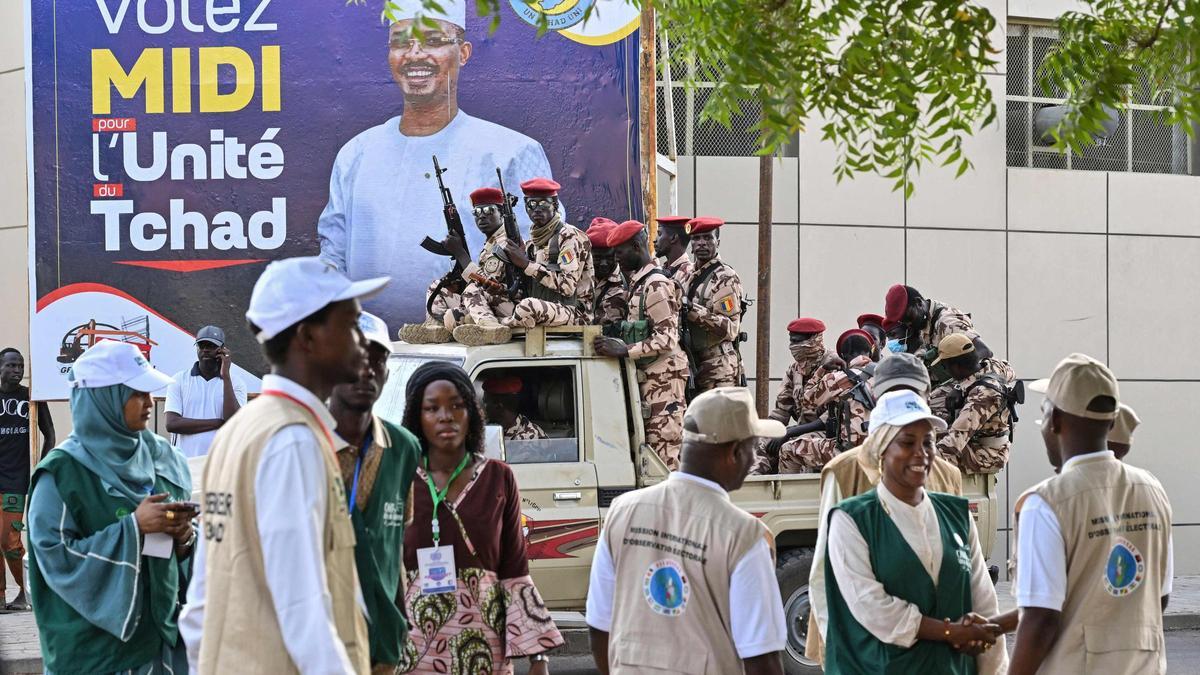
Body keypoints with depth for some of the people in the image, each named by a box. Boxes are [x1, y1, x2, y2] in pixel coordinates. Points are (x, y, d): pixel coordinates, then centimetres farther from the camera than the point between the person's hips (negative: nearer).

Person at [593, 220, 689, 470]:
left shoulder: (656, 285, -13)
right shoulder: (639, 284, 19)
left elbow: (667, 339, -20)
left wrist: (623, 350, -24)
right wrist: (614, 343, 10)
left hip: (662, 378, -10)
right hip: (647, 378, 10)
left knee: (662, 452, -12)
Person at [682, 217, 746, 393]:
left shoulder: (725, 278, -8)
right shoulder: (690, 277, 18)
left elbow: (730, 329, -16)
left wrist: (693, 309, -21)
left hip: (718, 367, -8)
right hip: (694, 364, 8)